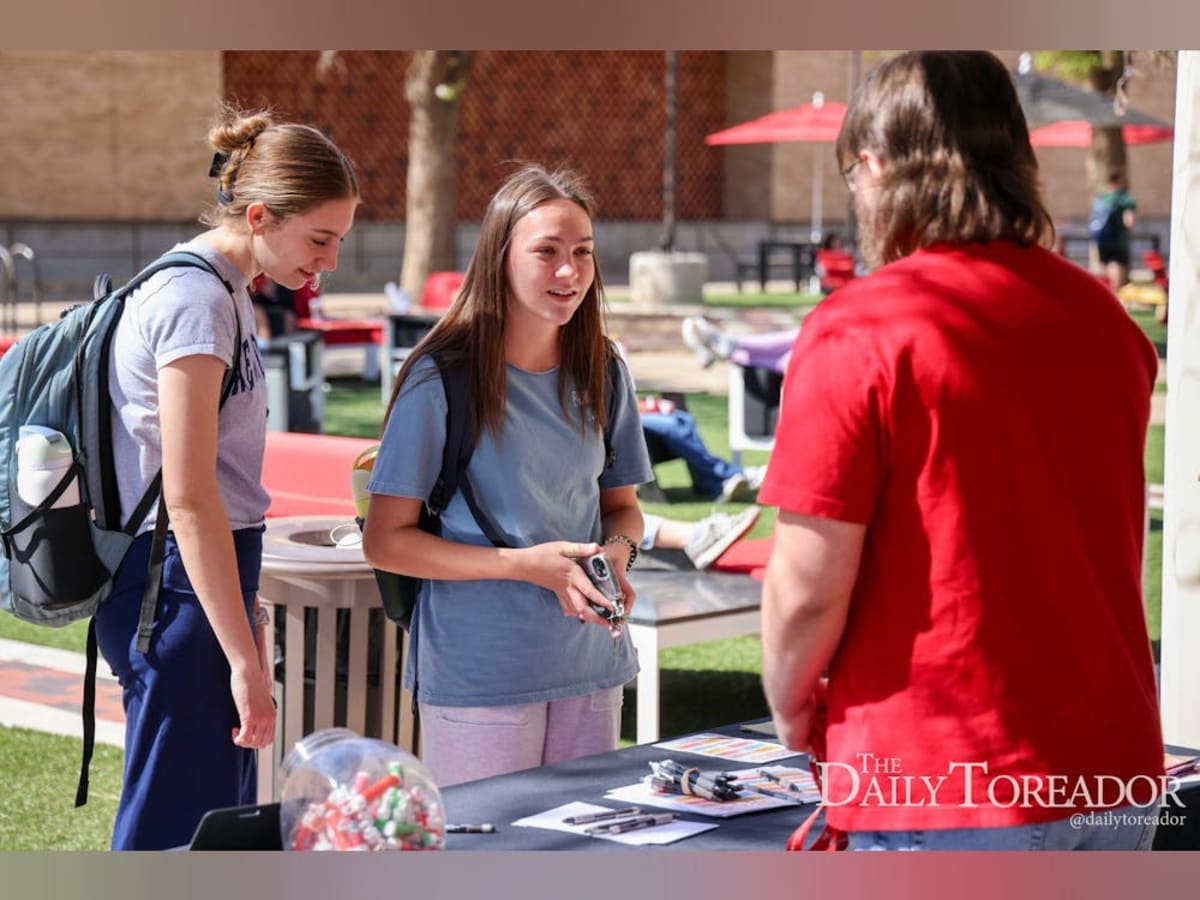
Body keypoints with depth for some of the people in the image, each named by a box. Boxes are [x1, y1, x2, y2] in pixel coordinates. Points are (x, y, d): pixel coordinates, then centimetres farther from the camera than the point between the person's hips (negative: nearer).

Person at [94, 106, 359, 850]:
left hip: (204, 575, 10)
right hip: (178, 590, -10)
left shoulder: (221, 291, 13)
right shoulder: (196, 301, -17)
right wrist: (246, 661, -22)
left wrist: (247, 610, 24)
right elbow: (188, 498, -22)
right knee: (176, 831, -7)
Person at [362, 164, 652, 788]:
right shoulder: (443, 379, -10)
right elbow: (384, 542, -10)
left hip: (589, 671, 5)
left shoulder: (602, 372, 6)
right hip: (478, 679, -5)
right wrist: (527, 564, -18)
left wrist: (618, 548, -7)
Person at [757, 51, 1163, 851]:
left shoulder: (858, 333, -14)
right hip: (1117, 778, 6)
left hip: (942, 792, -6)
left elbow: (808, 590, -14)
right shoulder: (1106, 318, 6)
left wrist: (792, 711, 5)